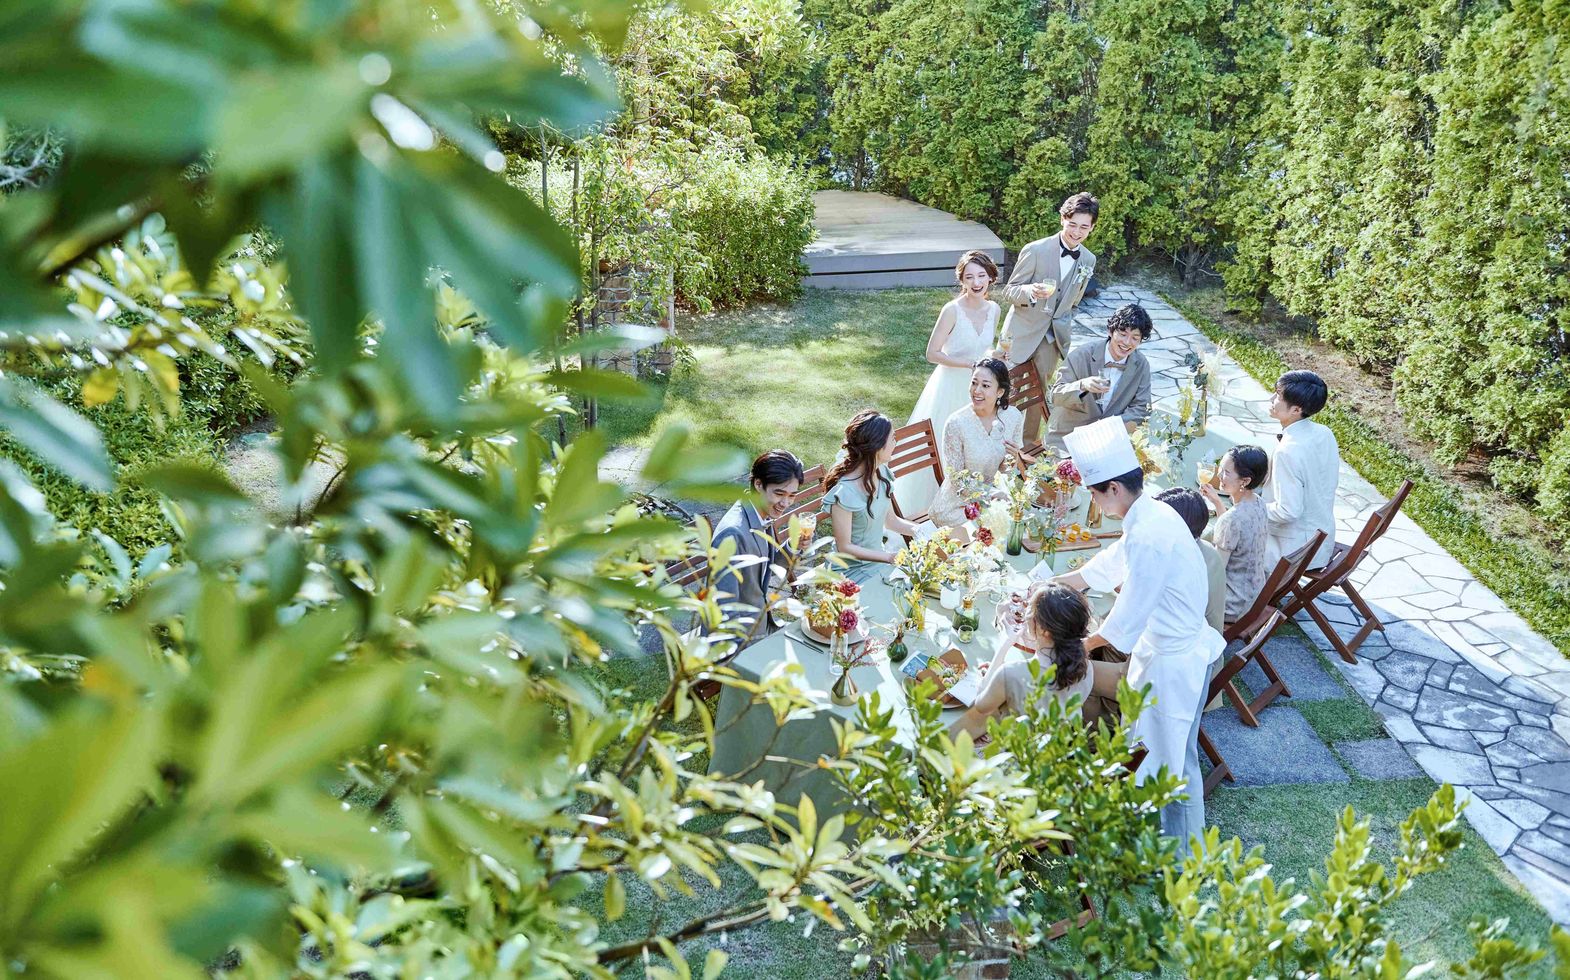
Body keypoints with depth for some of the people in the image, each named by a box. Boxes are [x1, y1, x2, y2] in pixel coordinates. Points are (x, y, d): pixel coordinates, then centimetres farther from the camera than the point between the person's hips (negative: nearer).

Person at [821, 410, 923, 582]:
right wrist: (889, 557, -23)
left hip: (879, 555, 8)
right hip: (853, 570, -7)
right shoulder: (844, 492, -26)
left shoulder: (880, 472, -3)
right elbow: (844, 547, -18)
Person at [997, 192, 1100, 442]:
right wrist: (1031, 291, -32)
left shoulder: (1089, 260, 1)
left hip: (1053, 337, 5)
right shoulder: (1035, 251, -16)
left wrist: (1063, 327, 17)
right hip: (1022, 332, -4)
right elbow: (1009, 291, -12)